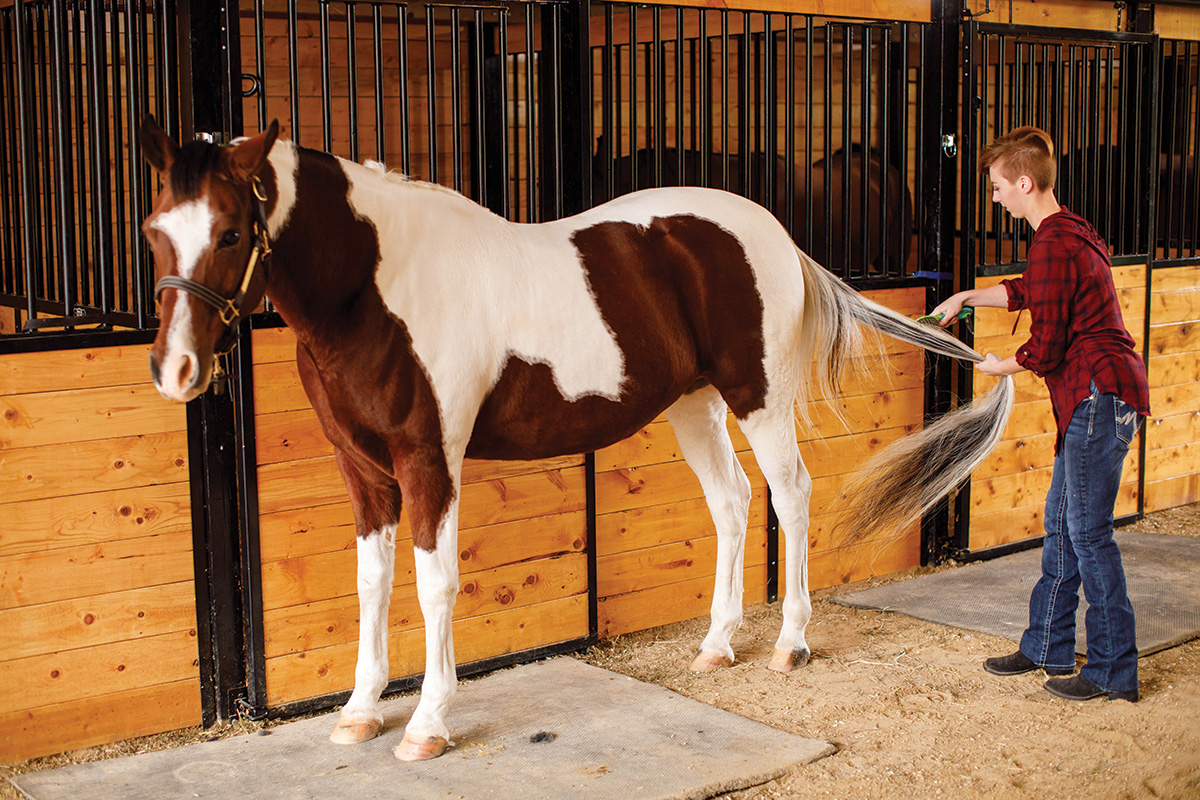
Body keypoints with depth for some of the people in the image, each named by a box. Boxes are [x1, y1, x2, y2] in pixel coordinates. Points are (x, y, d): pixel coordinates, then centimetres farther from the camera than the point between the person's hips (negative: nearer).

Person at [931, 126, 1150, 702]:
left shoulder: (1053, 247, -18)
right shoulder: (1070, 233, 15)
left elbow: (1045, 349, -17)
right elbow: (1027, 292, 33)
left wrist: (1001, 366, 2)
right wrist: (966, 298, 34)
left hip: (1099, 396, -11)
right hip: (1093, 400, 11)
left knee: (1087, 531, -4)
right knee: (1062, 523, 16)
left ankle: (1113, 671, 4)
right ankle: (1047, 647, 27)